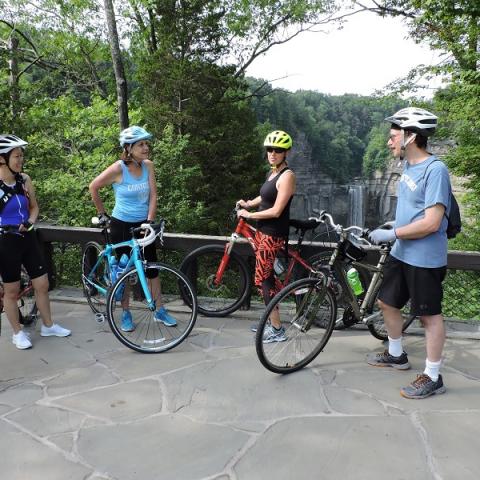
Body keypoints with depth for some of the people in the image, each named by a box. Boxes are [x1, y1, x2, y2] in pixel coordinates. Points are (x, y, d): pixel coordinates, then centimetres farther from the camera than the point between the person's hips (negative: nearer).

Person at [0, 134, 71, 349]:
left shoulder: (24, 180, 0)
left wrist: (30, 222, -6)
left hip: (28, 238, 5)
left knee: (42, 284, 9)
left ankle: (48, 326, 27)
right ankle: (18, 333, 25)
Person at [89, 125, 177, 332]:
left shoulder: (148, 165, -5)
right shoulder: (118, 168, -17)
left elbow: (153, 195, -5)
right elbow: (93, 187, -6)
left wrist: (150, 221, -13)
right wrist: (102, 213, 1)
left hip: (143, 224, 4)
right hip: (122, 225, -3)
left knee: (152, 267, 7)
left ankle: (160, 311, 20)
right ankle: (126, 314, 22)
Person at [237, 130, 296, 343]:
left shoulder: (287, 175, -16)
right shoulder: (273, 172, 11)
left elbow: (276, 211, -21)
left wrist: (248, 214, -12)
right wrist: (248, 203, 7)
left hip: (273, 234, -9)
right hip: (263, 231, 9)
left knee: (263, 280, -6)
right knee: (266, 277, 14)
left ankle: (277, 330, 3)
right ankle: (271, 321, 27)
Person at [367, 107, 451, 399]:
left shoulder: (435, 170, -20)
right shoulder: (409, 167, 9)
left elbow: (431, 223, -25)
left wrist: (391, 234, -20)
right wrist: (390, 233, 9)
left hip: (425, 259, -9)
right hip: (401, 254, 9)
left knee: (429, 315, 3)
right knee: (387, 302, 18)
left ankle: (433, 378, 18)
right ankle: (396, 355, 38)